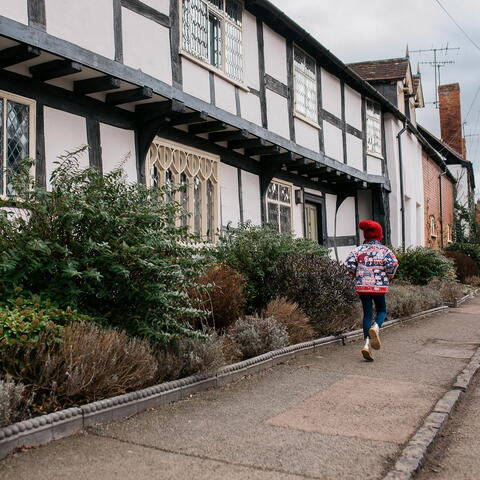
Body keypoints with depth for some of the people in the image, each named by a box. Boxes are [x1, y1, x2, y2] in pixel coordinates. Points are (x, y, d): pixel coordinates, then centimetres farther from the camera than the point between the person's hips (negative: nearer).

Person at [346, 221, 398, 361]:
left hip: (362, 286, 1)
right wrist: (389, 276, 2)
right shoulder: (384, 250, -1)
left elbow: (350, 262, -10)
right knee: (382, 310, 18)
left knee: (367, 314, 7)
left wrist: (355, 274, 7)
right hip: (379, 286, -1)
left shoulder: (360, 249, 2)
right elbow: (393, 263, -16)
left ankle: (367, 343, -3)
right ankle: (376, 327, -14)